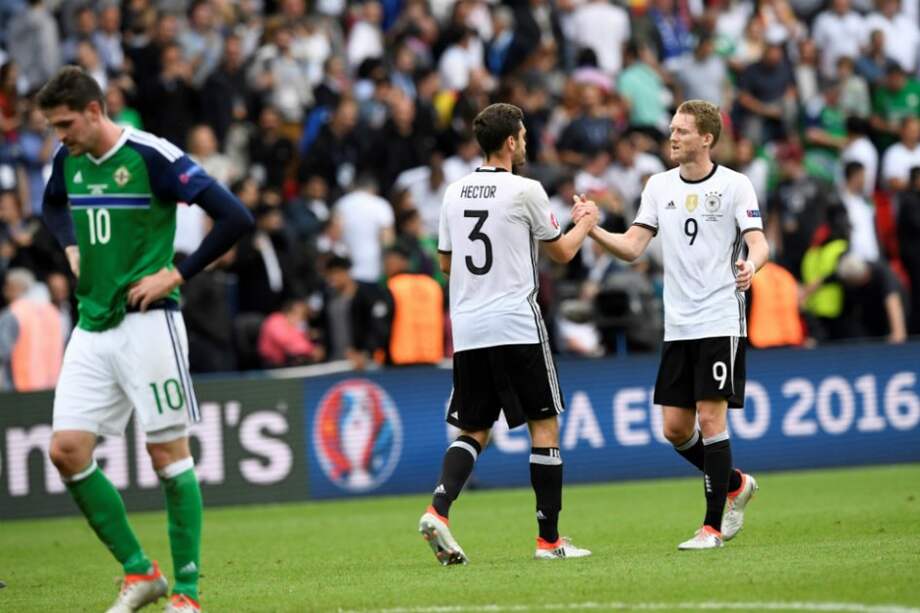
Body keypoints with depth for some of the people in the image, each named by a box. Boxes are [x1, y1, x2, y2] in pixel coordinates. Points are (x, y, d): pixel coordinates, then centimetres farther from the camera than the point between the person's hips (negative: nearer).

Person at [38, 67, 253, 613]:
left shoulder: (152, 156, -13)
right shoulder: (68, 159, 8)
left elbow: (235, 218, -15)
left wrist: (177, 274, -14)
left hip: (147, 322, -7)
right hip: (92, 327, 7)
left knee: (168, 453, -3)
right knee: (67, 450, -2)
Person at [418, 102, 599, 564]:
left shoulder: (455, 192, 9)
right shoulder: (525, 190, -7)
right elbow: (562, 252, 5)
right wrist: (586, 222, 24)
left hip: (466, 329, 5)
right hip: (516, 326, -5)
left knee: (473, 430, 11)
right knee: (544, 425, 5)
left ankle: (438, 509, -14)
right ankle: (549, 539, 4)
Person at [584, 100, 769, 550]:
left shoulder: (734, 185, -3)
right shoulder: (659, 186, 10)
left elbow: (759, 242, -11)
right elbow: (632, 247, 6)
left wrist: (751, 264, -33)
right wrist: (592, 230, -11)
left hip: (721, 321, -5)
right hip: (678, 325, 5)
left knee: (710, 417, -10)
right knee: (675, 429, 5)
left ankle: (713, 526, -4)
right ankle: (735, 484, 30)